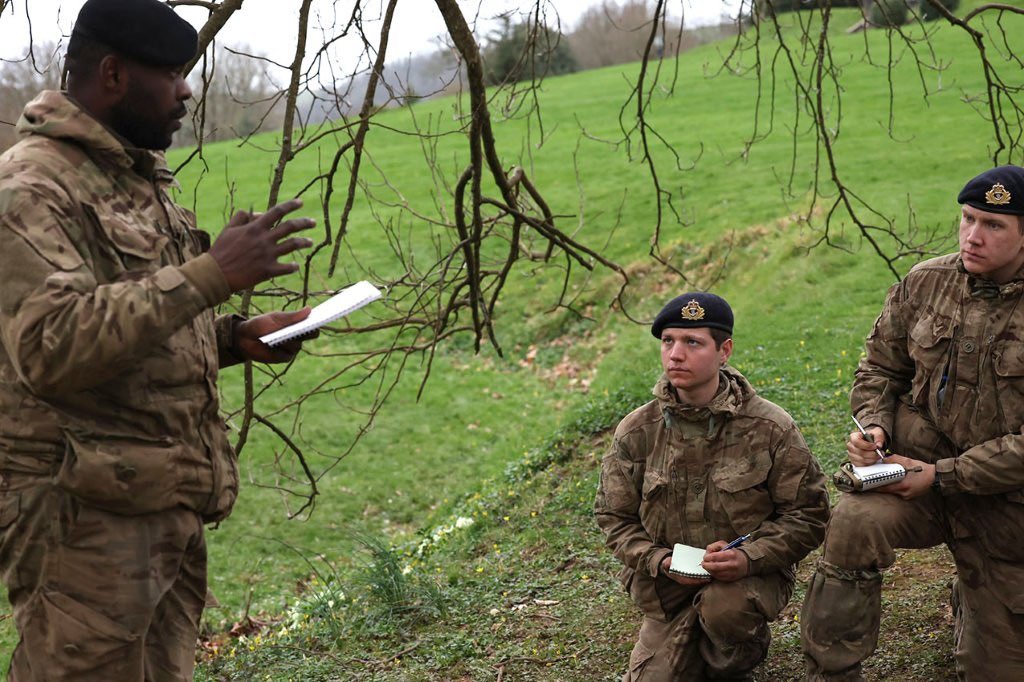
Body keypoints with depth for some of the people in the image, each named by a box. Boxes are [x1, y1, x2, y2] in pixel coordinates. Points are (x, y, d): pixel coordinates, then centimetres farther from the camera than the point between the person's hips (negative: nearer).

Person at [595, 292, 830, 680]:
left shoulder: (770, 428, -12)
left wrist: (749, 558, -23)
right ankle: (695, 645, 31)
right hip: (668, 585, 3)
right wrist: (659, 561, -16)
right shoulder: (635, 433, -6)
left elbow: (807, 514, -6)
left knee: (725, 604, -35)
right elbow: (615, 517, 3)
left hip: (752, 576, -3)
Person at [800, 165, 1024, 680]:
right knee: (853, 522, -33)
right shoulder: (925, 283, -2)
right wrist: (873, 424, -9)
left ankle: (970, 596, 47)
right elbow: (880, 367, 11)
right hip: (922, 470, 2)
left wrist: (942, 476, -20)